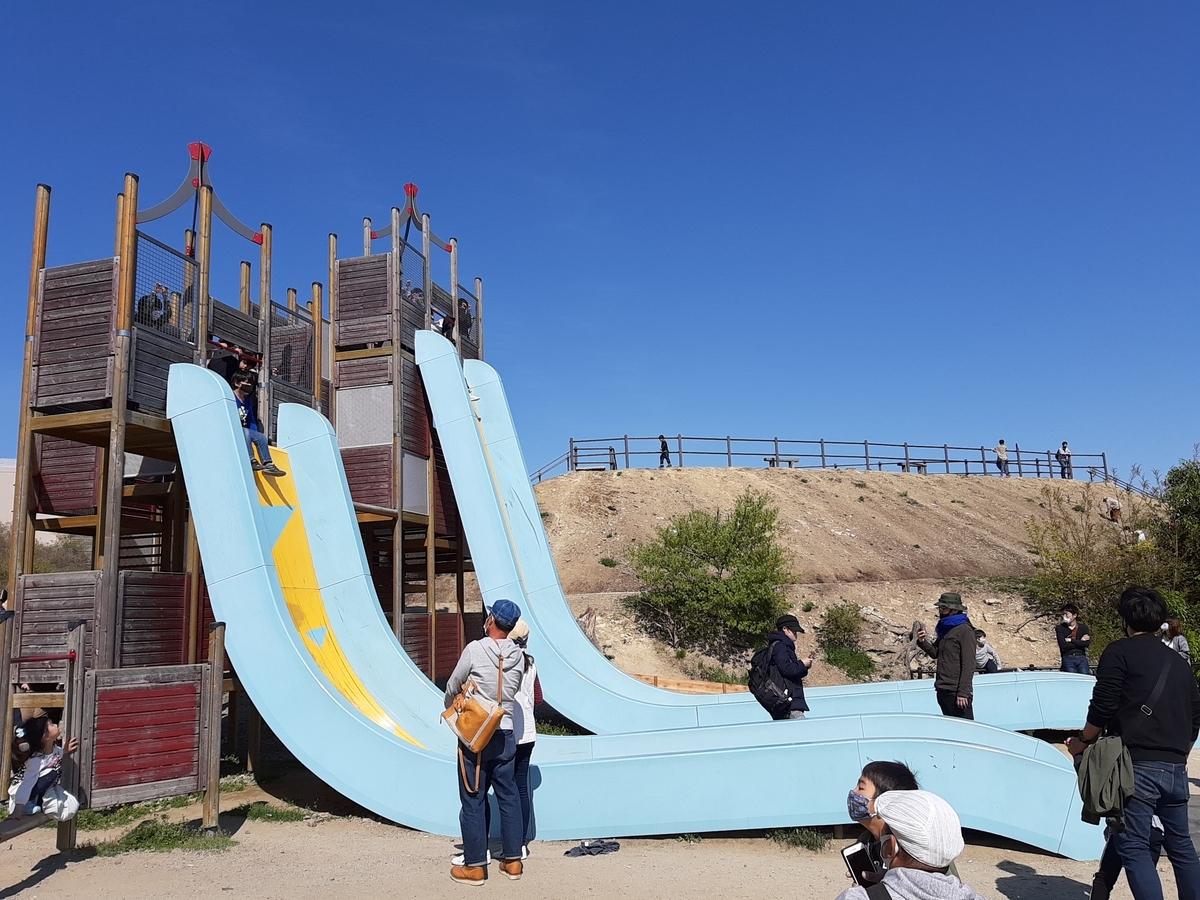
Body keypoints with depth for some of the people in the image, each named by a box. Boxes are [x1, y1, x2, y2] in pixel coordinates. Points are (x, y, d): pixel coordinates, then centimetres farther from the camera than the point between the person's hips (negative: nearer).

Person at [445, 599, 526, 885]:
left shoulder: (474, 650, -14)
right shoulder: (519, 656, -3)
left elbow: (452, 688, -1)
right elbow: (513, 690, 8)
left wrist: (449, 709, 19)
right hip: (505, 736, 4)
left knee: (473, 801, 5)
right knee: (509, 797, 14)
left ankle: (475, 866, 13)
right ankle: (513, 860, 22)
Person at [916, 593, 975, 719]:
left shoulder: (965, 630, -9)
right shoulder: (944, 629, 15)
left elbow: (968, 665, -13)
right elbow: (935, 653, 18)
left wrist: (963, 692, -17)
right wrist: (923, 642, -2)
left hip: (956, 692, -8)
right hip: (942, 690, 8)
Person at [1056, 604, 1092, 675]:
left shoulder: (1083, 627, 10)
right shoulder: (1060, 628, 5)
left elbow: (1087, 644, -5)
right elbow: (1063, 645, -9)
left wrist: (1070, 640, -5)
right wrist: (1080, 642, -3)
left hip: (1082, 658, 2)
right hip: (1068, 659, -2)